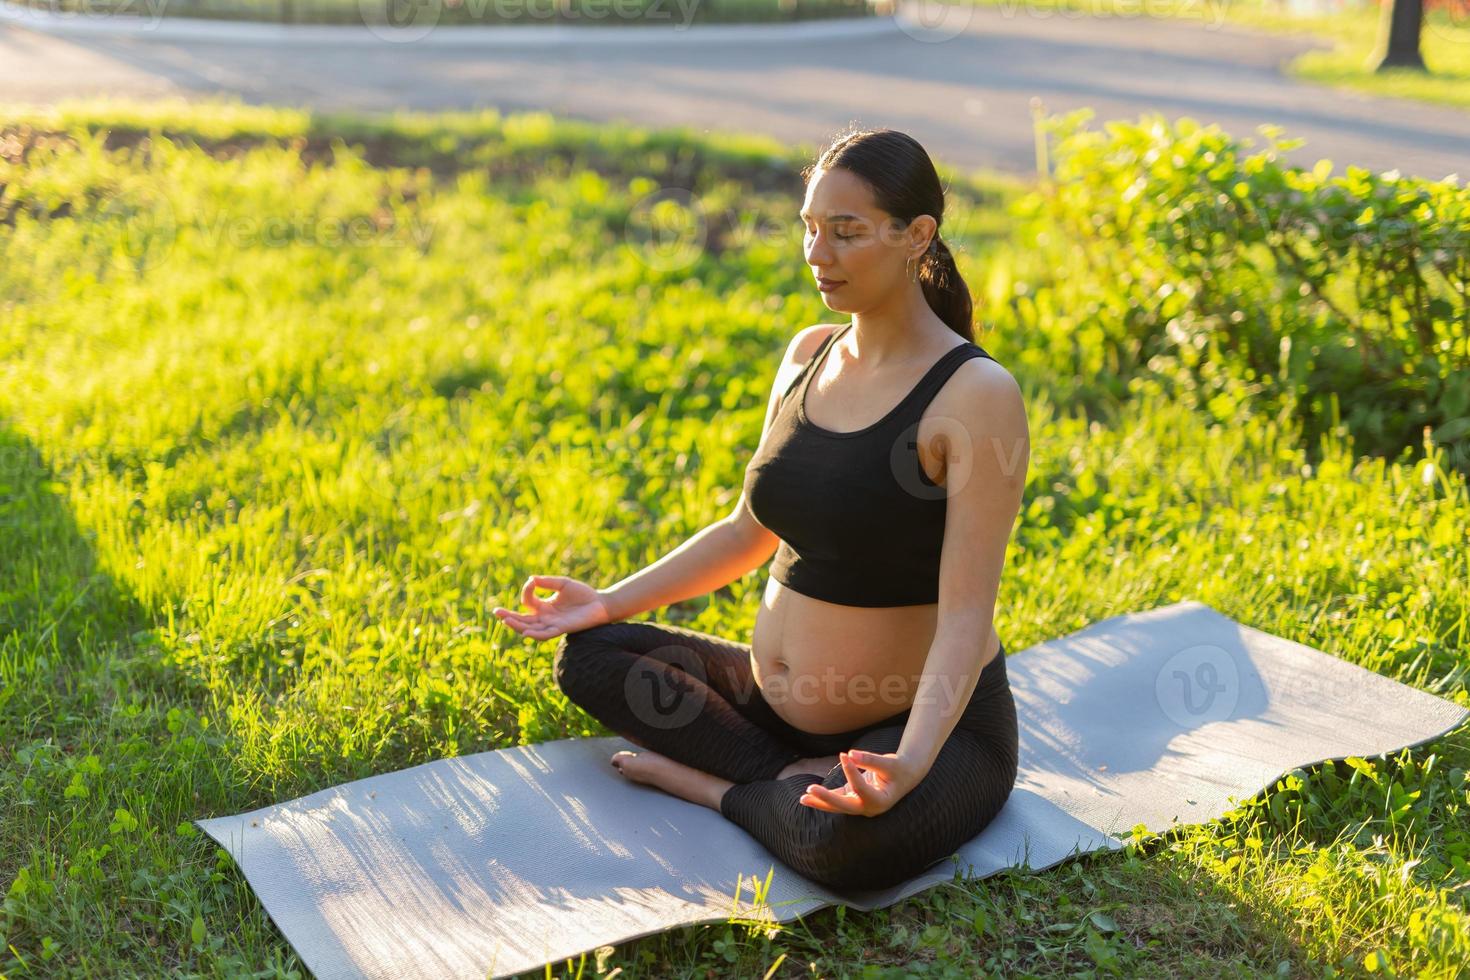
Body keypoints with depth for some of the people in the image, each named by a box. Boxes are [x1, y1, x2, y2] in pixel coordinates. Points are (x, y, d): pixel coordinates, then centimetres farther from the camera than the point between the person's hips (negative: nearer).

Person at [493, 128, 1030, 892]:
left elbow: (966, 615, -24)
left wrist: (911, 763, -39)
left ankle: (710, 784, -7)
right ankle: (802, 783, -8)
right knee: (589, 655, -1)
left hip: (926, 720, -7)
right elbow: (751, 529, 12)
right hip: (780, 693, 7)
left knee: (846, 841, -38)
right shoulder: (808, 354, 3)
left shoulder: (977, 395, -19)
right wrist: (611, 601, 5)